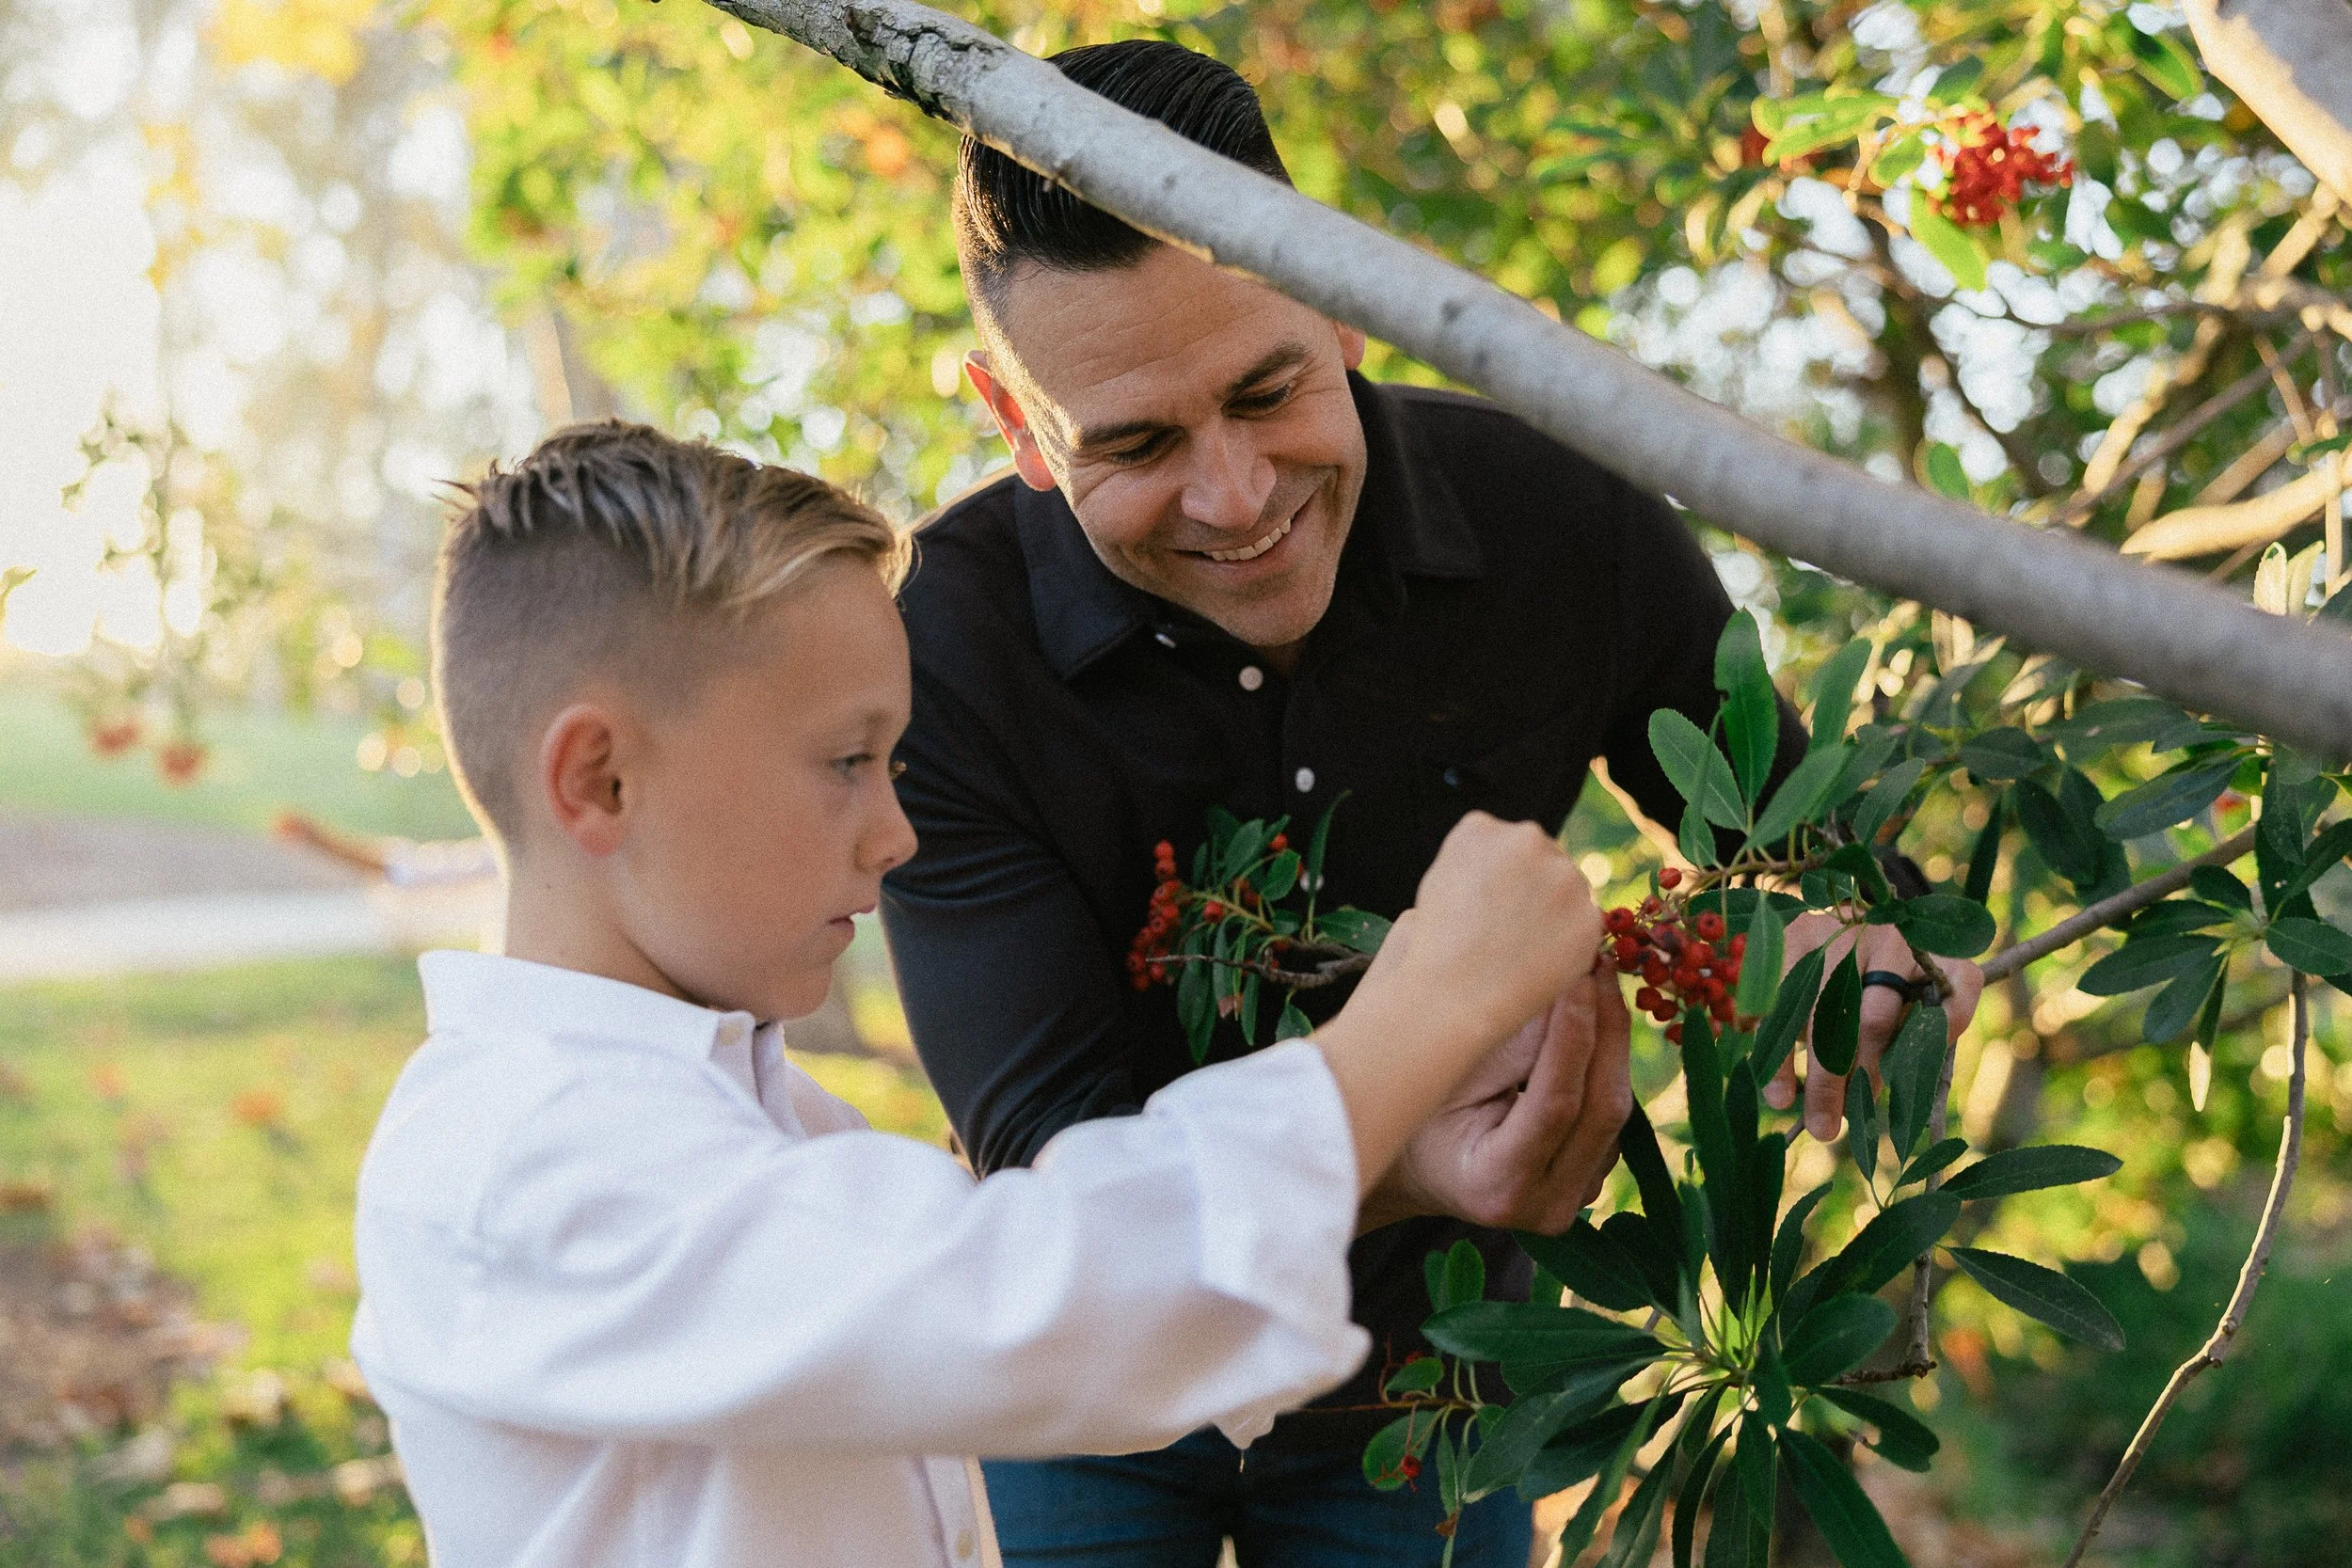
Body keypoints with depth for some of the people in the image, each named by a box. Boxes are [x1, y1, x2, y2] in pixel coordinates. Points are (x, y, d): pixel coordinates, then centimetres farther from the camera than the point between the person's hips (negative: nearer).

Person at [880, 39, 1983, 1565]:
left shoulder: (1562, 524, -20)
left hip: (1425, 1372, 2)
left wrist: (1866, 948, -31)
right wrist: (1406, 1164, -47)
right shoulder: (938, 651, -26)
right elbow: (1050, 1144, -28)